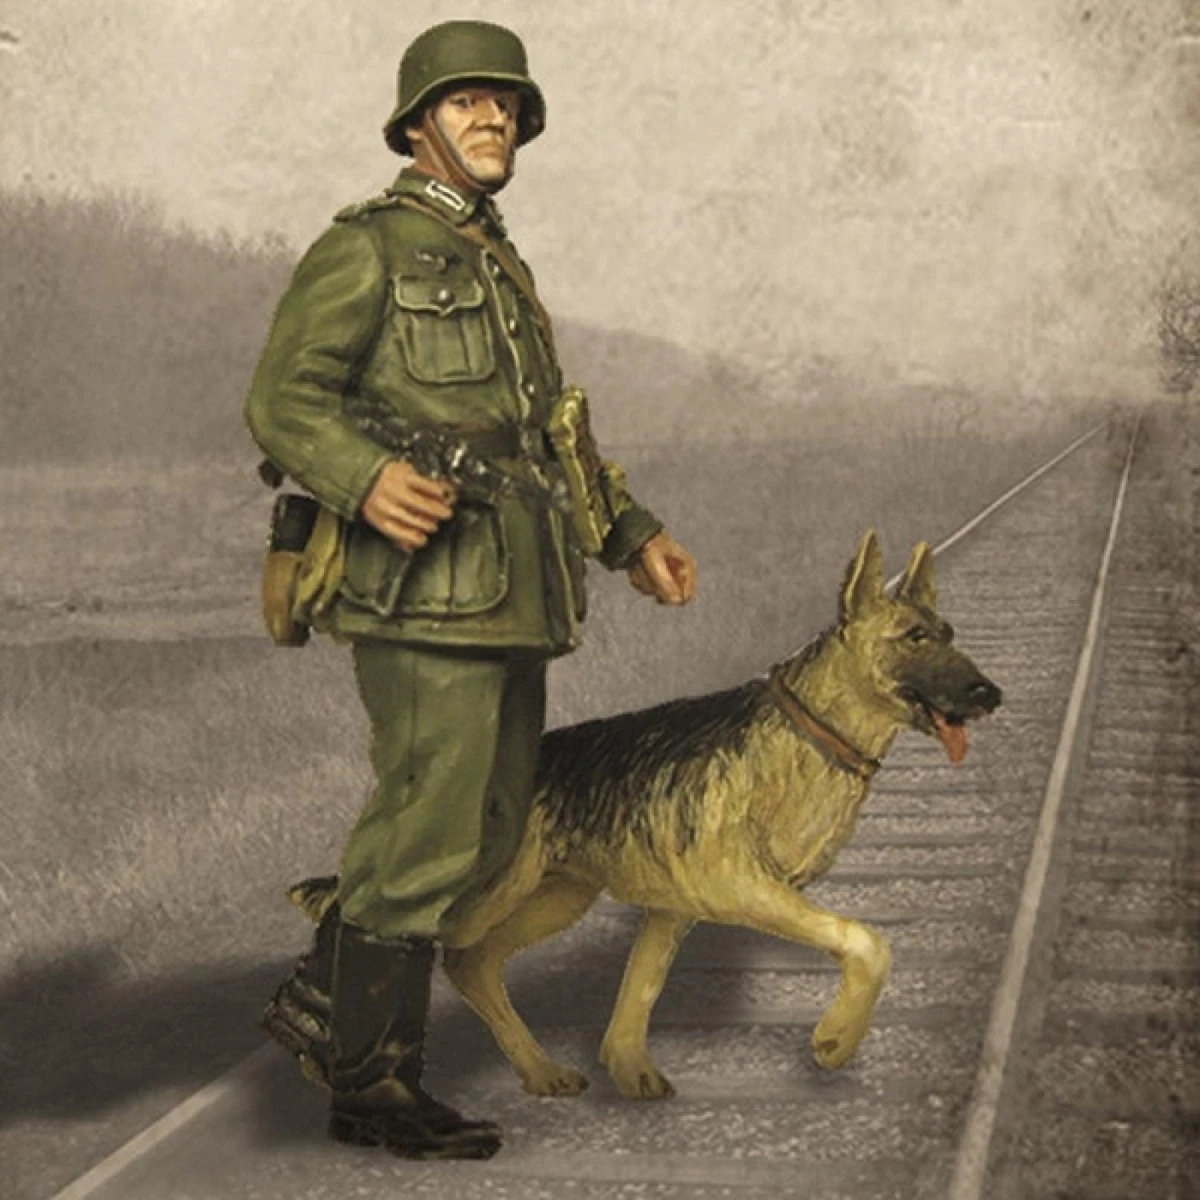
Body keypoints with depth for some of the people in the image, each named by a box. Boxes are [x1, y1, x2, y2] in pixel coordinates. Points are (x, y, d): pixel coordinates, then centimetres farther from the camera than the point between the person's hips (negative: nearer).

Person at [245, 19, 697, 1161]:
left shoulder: (500, 269, 25)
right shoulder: (367, 248, -4)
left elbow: (556, 431, 33)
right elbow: (282, 398, -12)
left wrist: (633, 534, 26)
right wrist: (366, 478, -30)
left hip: (508, 600, 9)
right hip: (426, 592, -9)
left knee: (487, 832, 10)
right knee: (429, 832, -6)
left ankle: (324, 1000, 23)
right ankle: (373, 1080, 6)